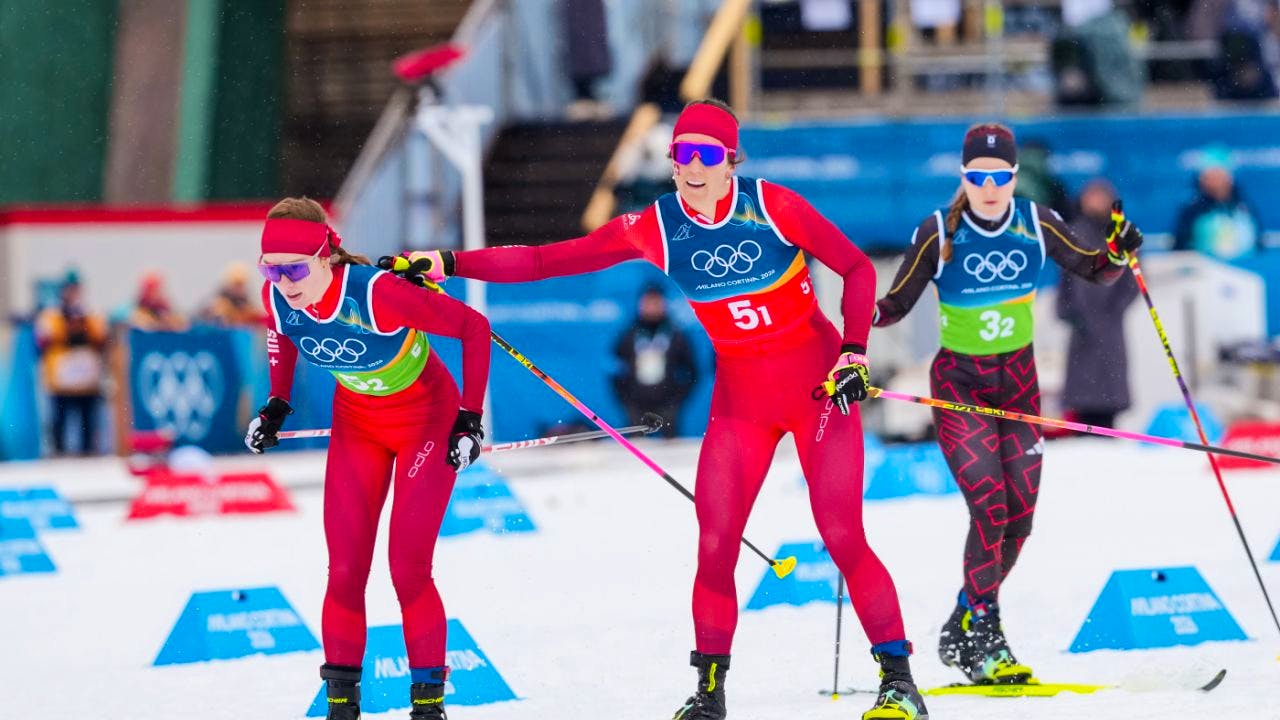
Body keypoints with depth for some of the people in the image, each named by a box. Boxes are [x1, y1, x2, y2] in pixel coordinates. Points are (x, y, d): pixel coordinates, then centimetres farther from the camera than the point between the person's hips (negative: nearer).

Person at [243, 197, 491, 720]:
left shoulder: (378, 294, -37)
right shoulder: (277, 297, -20)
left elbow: (474, 327, -26)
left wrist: (470, 418, -23)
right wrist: (276, 404, 2)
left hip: (427, 417, -5)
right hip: (356, 421, 5)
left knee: (408, 570, -9)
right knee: (345, 571, -2)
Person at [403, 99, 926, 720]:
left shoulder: (772, 206, -14)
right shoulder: (655, 228, -6)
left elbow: (856, 268, -4)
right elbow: (546, 261, -3)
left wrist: (853, 352, -14)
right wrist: (448, 263, -8)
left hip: (819, 387, -3)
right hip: (740, 395, 3)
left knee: (842, 536, -11)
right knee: (714, 547, -4)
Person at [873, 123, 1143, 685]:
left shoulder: (1036, 225, -6)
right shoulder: (938, 234, -13)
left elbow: (1093, 270, 3)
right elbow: (899, 302, -7)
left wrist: (1120, 254, -18)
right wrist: (866, 314, -27)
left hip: (1018, 377, 4)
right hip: (959, 381, -4)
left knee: (1020, 513, 2)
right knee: (989, 506, -17)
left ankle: (963, 629, 21)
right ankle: (980, 635, -7)